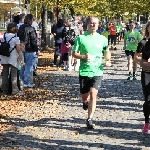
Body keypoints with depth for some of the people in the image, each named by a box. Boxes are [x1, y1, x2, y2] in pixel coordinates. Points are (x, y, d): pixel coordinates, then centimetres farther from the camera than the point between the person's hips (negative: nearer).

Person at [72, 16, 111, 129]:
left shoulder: (103, 39, 4)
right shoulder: (81, 38, -2)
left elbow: (107, 51, 20)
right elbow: (74, 53, 1)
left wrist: (108, 60, 1)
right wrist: (83, 57, -18)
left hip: (97, 72, 0)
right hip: (84, 72, 0)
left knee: (93, 94, -15)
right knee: (84, 96, 11)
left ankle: (90, 119, -7)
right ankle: (86, 102, 49)